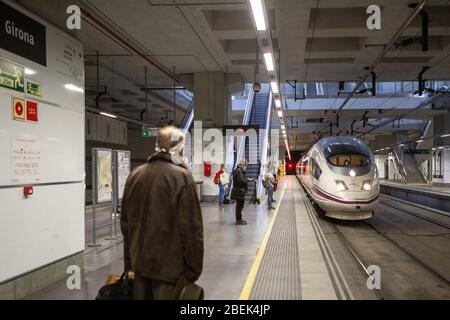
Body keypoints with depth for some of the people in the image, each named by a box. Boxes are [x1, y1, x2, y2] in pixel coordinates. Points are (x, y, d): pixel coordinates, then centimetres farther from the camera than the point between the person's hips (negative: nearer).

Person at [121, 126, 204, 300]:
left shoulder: (135, 175, 6)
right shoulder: (182, 177, -13)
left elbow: (126, 222, 12)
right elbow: (192, 228, -15)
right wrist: (193, 269, -7)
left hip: (140, 262, 6)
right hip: (169, 265, -6)